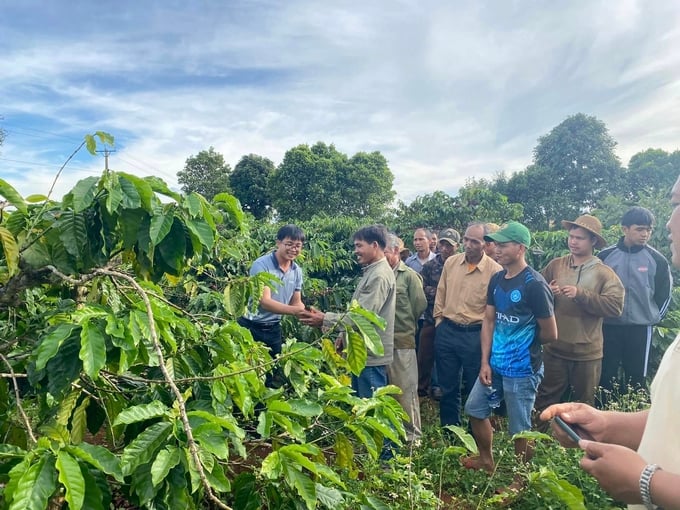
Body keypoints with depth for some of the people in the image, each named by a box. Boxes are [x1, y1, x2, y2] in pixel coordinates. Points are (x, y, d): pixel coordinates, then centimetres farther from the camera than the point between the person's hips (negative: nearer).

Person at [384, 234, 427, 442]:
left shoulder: (409, 275, -4)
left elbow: (420, 305, -3)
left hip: (402, 341, -4)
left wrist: (405, 324, 6)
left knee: (406, 389, 4)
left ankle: (412, 432, 19)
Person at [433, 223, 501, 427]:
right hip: (446, 331, 4)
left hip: (475, 335, -4)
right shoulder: (451, 262, 2)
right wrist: (439, 319, 9)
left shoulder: (495, 270, -11)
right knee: (448, 387, 16)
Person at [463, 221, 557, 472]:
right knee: (475, 409, 18)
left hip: (521, 369, -7)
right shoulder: (496, 279, 4)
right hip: (495, 364, 7)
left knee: (520, 428, 7)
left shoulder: (534, 284, -17)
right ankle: (486, 460, 40)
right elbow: (489, 321, 6)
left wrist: (524, 341, 6)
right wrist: (485, 362, 0)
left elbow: (550, 334, -12)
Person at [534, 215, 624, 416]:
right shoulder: (555, 265, 2)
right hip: (554, 348, 2)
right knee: (545, 401, 14)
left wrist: (580, 294, -22)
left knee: (584, 404, 18)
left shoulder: (604, 273, -6)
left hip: (587, 352, -1)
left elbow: (616, 305, -18)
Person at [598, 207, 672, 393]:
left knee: (637, 376, 9)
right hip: (609, 326, 0)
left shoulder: (657, 259, -3)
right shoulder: (605, 256, -4)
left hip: (641, 328, 0)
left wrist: (654, 317, 10)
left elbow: (664, 294, 9)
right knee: (606, 374, 7)